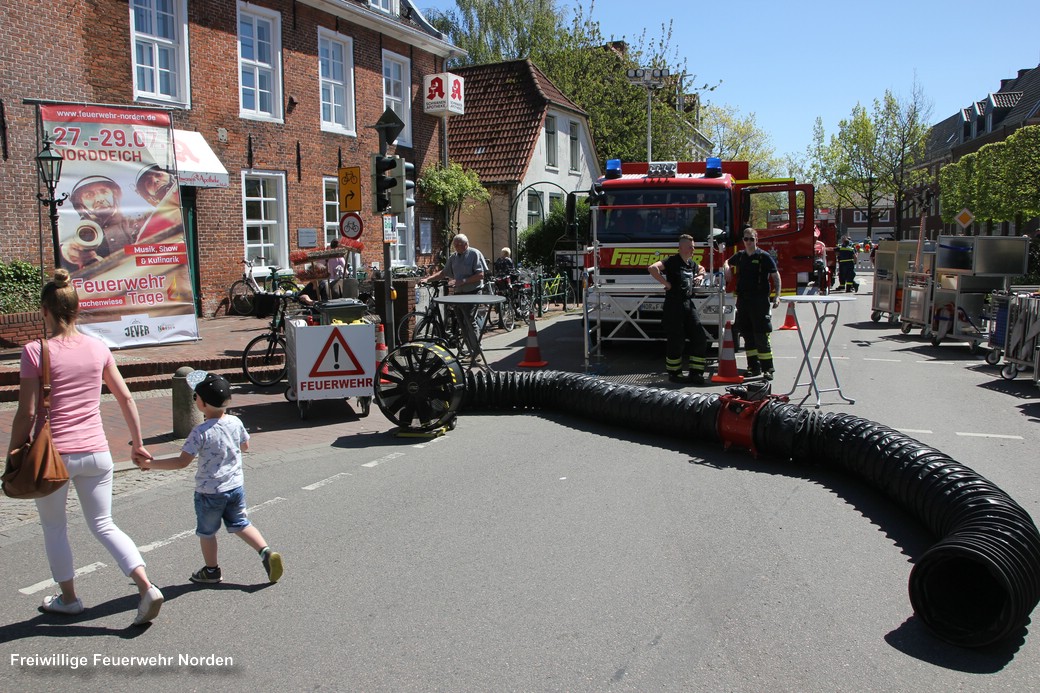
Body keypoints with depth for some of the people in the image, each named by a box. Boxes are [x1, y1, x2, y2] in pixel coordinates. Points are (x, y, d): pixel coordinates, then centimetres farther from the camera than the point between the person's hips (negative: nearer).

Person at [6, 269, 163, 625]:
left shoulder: (35, 352, -11)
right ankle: (147, 587, -1)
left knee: (54, 528, 19)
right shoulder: (98, 348, 0)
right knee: (103, 525, 14)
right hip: (96, 453, 3)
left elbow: (26, 413, -11)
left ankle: (68, 598, 31)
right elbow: (126, 399, 4)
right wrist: (137, 443, 14)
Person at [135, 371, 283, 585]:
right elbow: (245, 446, 11)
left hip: (209, 493, -5)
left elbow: (182, 462, -23)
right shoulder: (235, 422, -5)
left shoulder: (201, 432, -22)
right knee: (240, 524, 19)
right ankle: (266, 552, 4)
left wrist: (150, 463, -16)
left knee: (206, 531, 16)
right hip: (236, 487, 5)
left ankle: (211, 570, 31)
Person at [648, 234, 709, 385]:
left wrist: (700, 276, 17)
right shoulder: (672, 261, -10)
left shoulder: (692, 263, 15)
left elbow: (701, 268, 39)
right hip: (674, 305, -8)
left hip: (688, 304, 8)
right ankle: (674, 374, 11)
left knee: (700, 337, 2)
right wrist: (666, 283, -20)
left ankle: (696, 373, 8)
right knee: (676, 341, -3)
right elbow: (652, 268, -25)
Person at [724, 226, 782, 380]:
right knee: (748, 335, 8)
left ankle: (767, 369, -4)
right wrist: (727, 268, 9)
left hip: (760, 302, -5)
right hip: (743, 301, 5)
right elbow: (728, 262, 33)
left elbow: (776, 276, -4)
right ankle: (753, 367, 16)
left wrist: (776, 296, -14)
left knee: (761, 336, -8)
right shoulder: (740, 256, 12)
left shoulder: (764, 256, -3)